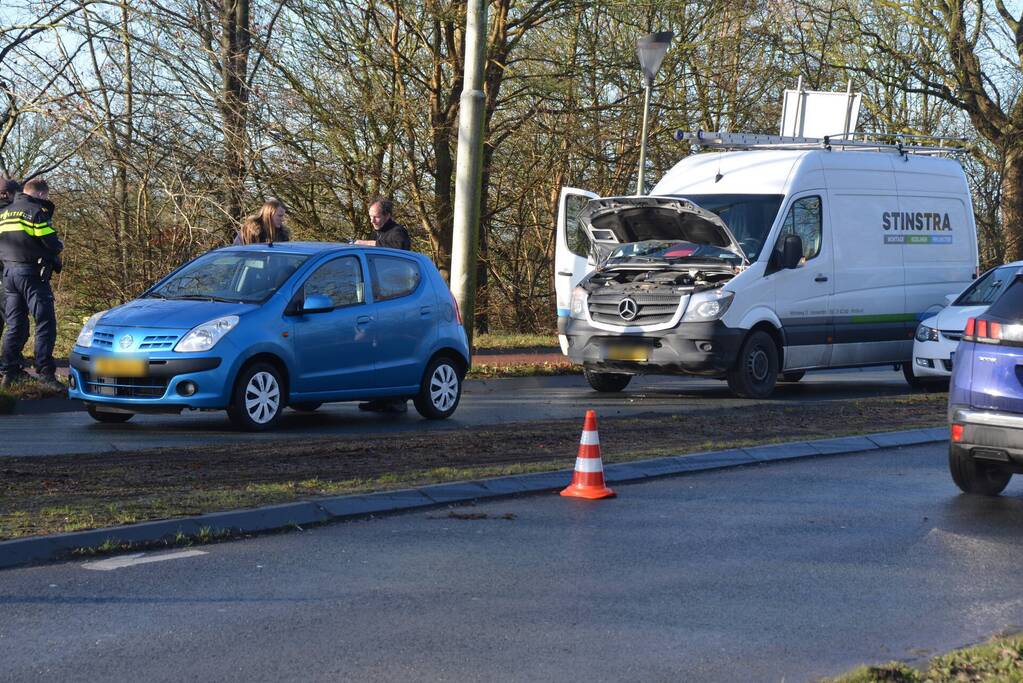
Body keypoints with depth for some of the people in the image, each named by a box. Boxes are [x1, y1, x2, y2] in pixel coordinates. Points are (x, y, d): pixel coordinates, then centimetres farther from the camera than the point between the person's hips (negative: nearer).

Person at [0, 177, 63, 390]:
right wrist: (59, 246, 8)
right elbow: (52, 244, -12)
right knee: (45, 323, -7)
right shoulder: (37, 212, -9)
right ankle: (45, 372, -14)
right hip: (31, 273, -7)